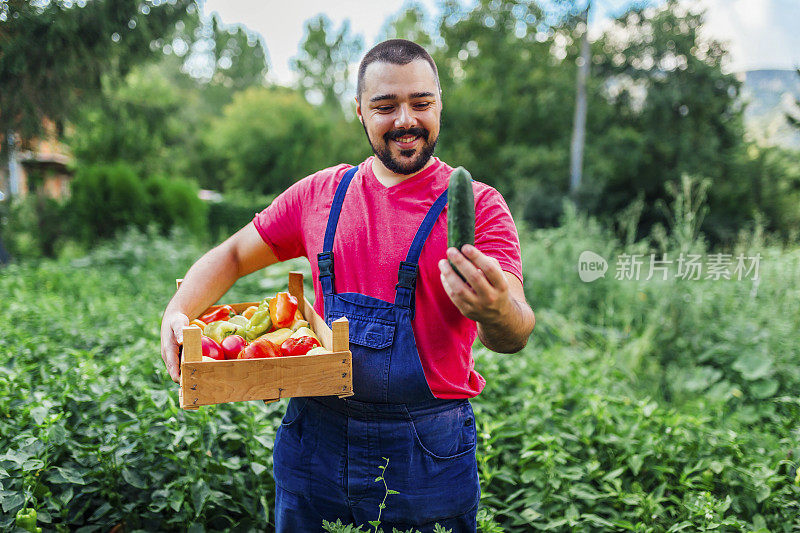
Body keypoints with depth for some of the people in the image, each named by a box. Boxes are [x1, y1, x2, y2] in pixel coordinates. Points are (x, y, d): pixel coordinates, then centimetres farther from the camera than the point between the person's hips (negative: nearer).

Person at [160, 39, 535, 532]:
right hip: (315, 441, 3)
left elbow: (514, 337, -20)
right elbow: (232, 256, 11)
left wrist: (497, 312, -44)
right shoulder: (321, 193, 2)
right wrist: (178, 313, -8)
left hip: (426, 455, -2)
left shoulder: (477, 205, -9)